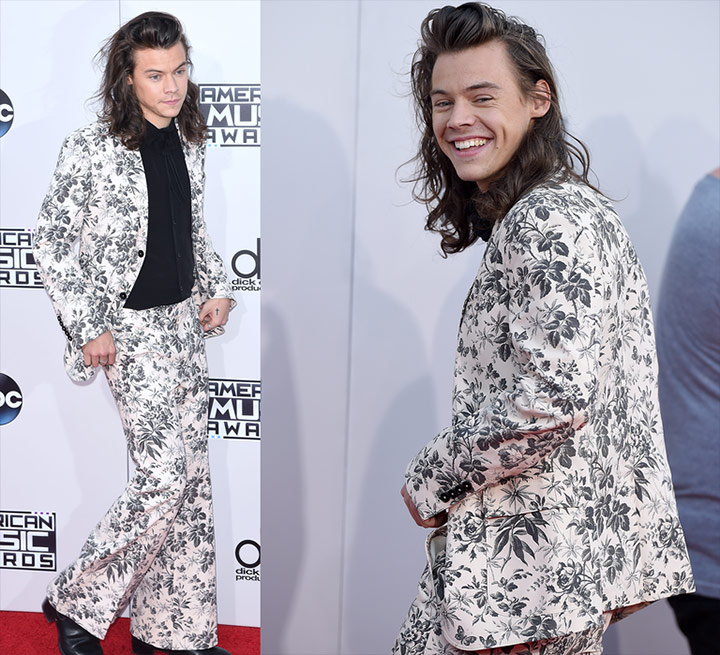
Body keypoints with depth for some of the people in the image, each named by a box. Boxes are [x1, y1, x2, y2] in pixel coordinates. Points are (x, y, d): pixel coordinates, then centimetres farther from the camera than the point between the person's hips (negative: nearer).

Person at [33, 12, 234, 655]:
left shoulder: (189, 143, 8)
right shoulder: (91, 150, -12)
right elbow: (51, 242, -9)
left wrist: (217, 289, 6)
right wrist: (88, 329, -12)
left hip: (185, 321, 7)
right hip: (129, 330, -7)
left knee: (193, 476, 8)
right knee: (166, 475, -9)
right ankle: (77, 602, 15)